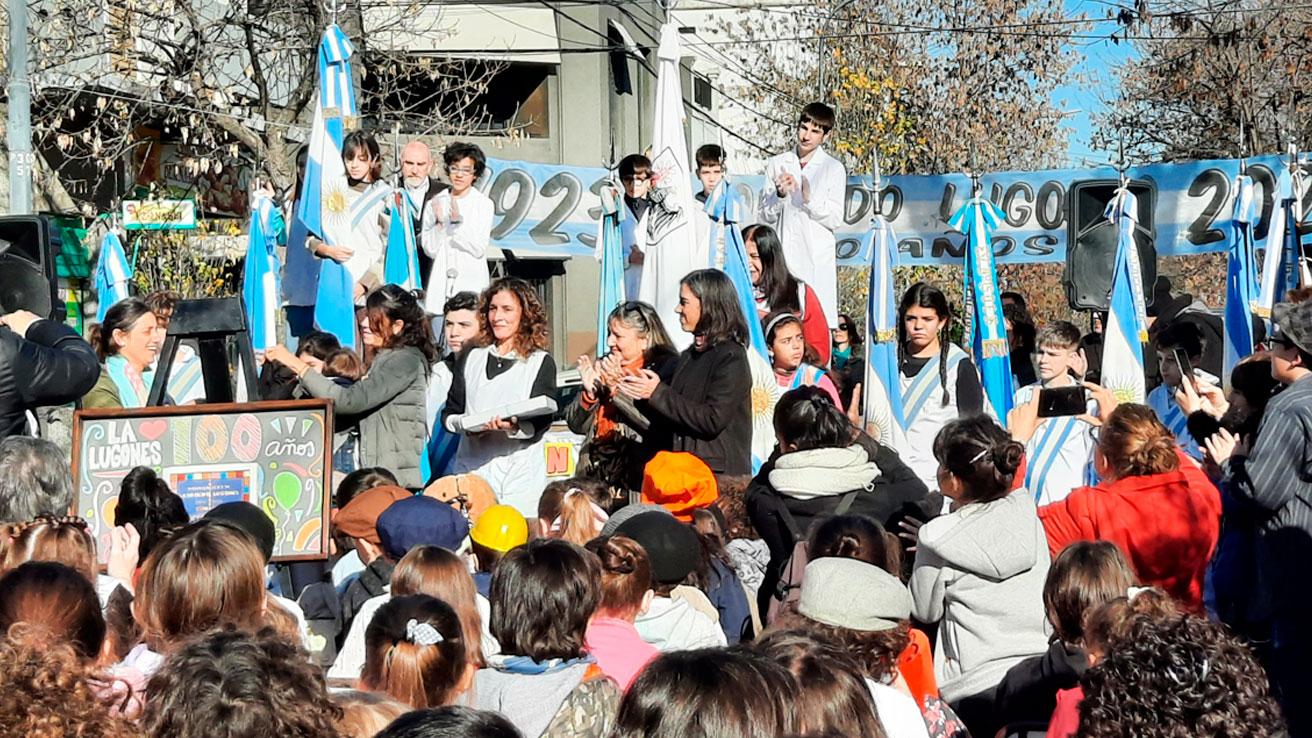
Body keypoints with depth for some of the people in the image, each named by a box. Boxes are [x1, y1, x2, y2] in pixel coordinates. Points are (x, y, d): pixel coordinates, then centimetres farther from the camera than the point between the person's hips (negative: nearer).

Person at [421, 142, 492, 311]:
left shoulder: (483, 204, 2)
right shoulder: (436, 203, 9)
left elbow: (480, 248, -5)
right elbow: (430, 249, 6)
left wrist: (458, 221, -14)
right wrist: (439, 223, -9)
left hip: (471, 283, -2)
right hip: (440, 284, 2)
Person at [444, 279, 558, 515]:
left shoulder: (541, 362, 5)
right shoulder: (471, 358, 15)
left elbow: (540, 423, -4)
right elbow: (448, 415, 12)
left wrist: (513, 427, -24)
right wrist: (469, 425, -9)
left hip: (520, 475, -3)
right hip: (471, 469, 3)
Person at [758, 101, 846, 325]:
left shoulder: (834, 169, 5)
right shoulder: (776, 165, 12)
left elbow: (835, 220, 1)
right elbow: (766, 216, 11)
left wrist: (809, 199, -14)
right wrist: (780, 194, -8)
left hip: (818, 259, -2)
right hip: (783, 256, 2)